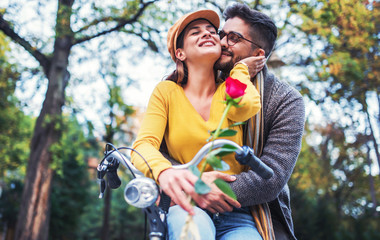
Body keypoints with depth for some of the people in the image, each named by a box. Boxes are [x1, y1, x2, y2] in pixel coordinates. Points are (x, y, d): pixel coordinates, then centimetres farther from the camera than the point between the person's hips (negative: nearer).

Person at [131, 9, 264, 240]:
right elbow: (143, 145, -6)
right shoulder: (167, 91, 8)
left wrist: (241, 68, 6)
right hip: (187, 206, -1)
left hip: (234, 213, 1)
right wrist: (164, 171, -29)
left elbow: (246, 107, -15)